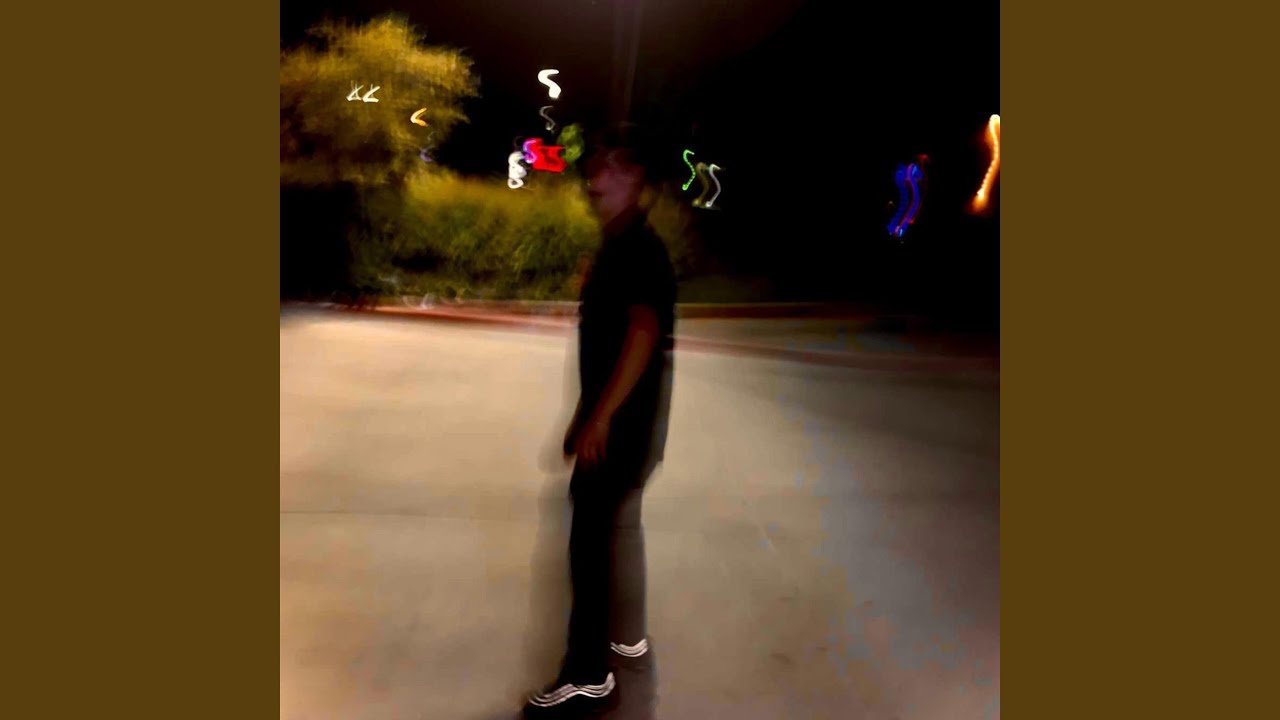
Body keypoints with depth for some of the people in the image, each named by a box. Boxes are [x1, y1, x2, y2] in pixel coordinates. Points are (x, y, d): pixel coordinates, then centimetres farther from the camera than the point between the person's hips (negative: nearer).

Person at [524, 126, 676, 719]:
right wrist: (589, 415, 19)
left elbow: (643, 333, -28)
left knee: (592, 537, -5)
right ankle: (628, 641, 33)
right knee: (619, 524, 18)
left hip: (625, 420, -10)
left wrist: (599, 418, -29)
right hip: (616, 416, 10)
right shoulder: (617, 247, 13)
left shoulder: (640, 249, -17)